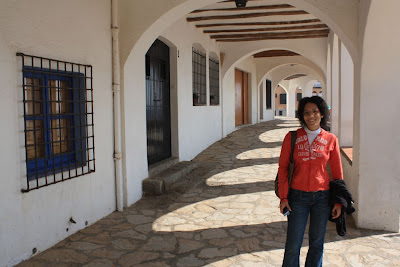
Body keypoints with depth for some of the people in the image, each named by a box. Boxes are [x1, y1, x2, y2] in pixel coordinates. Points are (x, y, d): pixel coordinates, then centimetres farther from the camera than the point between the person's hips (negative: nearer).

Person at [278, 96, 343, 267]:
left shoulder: (331, 140, 0)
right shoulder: (292, 137, -2)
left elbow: (337, 172, 5)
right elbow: (283, 167, 0)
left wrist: (338, 201, 3)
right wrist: (283, 197, -5)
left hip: (322, 197, 1)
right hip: (298, 196, -1)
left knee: (316, 243, 13)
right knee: (293, 245, 2)